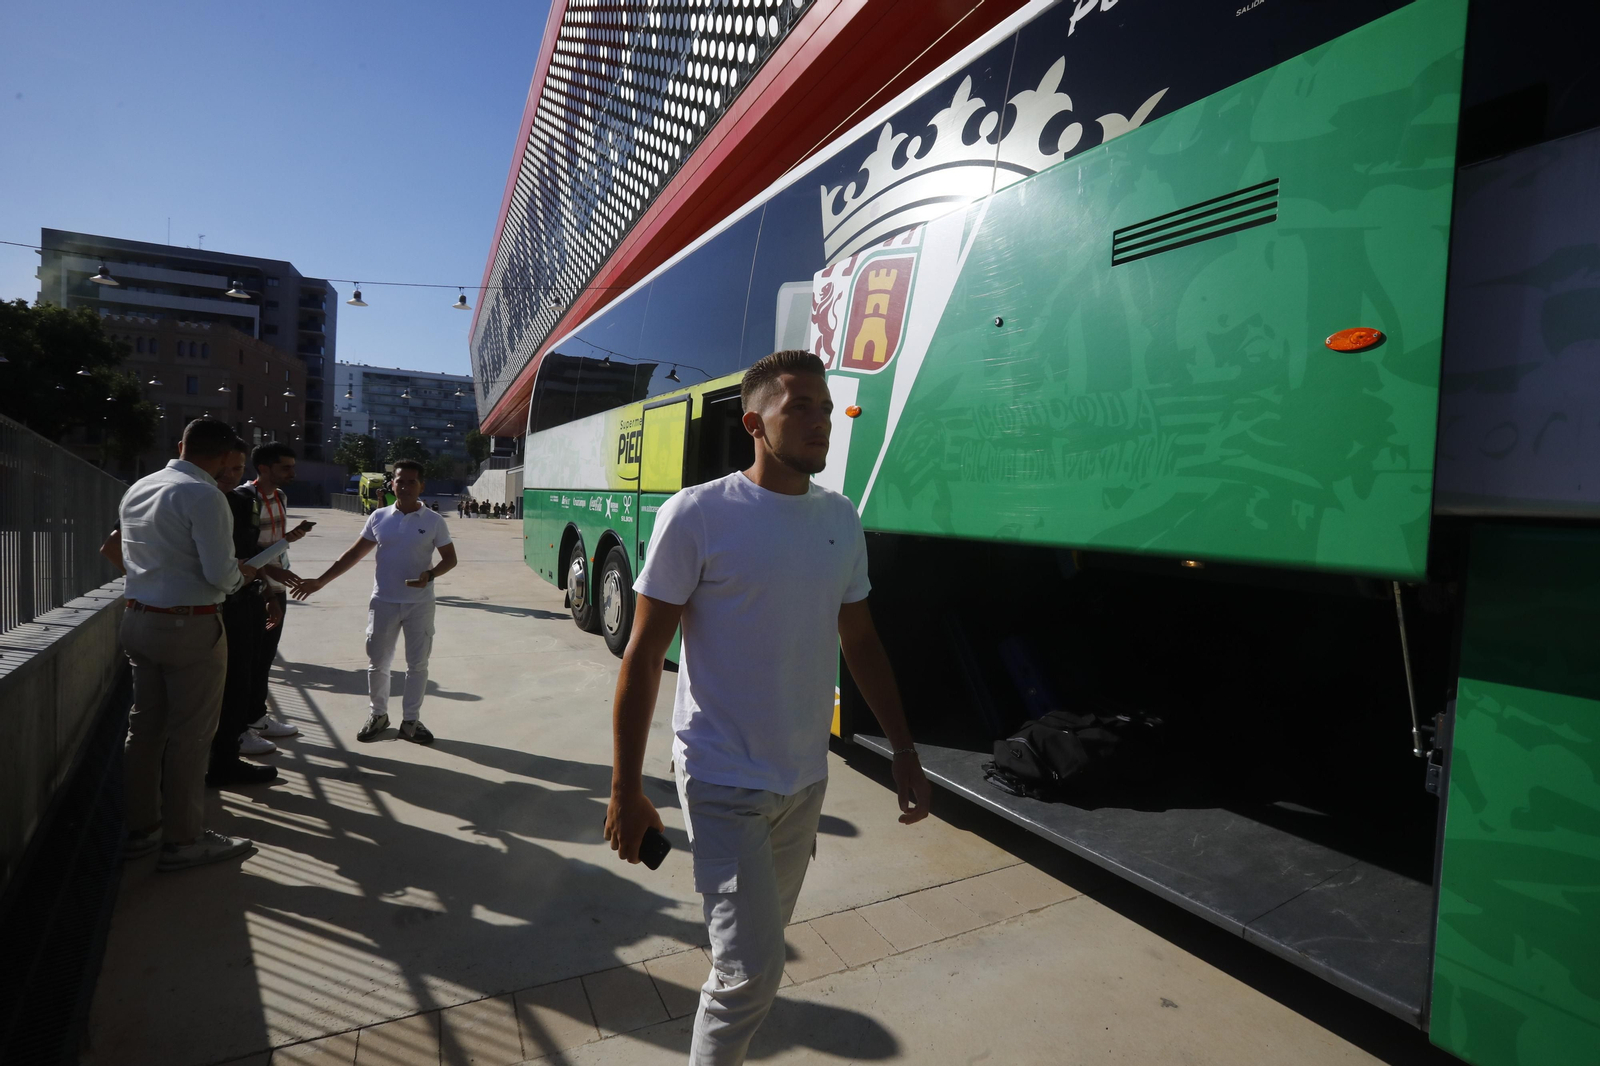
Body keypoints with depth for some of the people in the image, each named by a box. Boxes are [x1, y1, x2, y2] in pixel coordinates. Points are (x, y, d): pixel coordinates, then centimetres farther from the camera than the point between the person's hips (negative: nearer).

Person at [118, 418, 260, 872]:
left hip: (139, 619, 8)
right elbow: (220, 574, -21)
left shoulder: (137, 489, 9)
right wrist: (242, 576, 1)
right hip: (190, 627, -8)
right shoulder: (203, 495, -17)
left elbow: (132, 556, 19)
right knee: (190, 735, 3)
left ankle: (139, 829, 28)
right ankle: (183, 840, 14)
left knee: (144, 726, 16)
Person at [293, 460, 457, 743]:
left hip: (419, 604, -1)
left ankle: (411, 721, 19)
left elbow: (450, 558, 0)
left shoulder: (434, 521, -5)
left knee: (417, 664, 6)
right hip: (383, 602, 2)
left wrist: (430, 574, -20)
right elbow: (354, 554, 6)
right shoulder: (378, 518, 1)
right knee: (377, 662, 10)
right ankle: (378, 715, 29)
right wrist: (321, 580, 2)